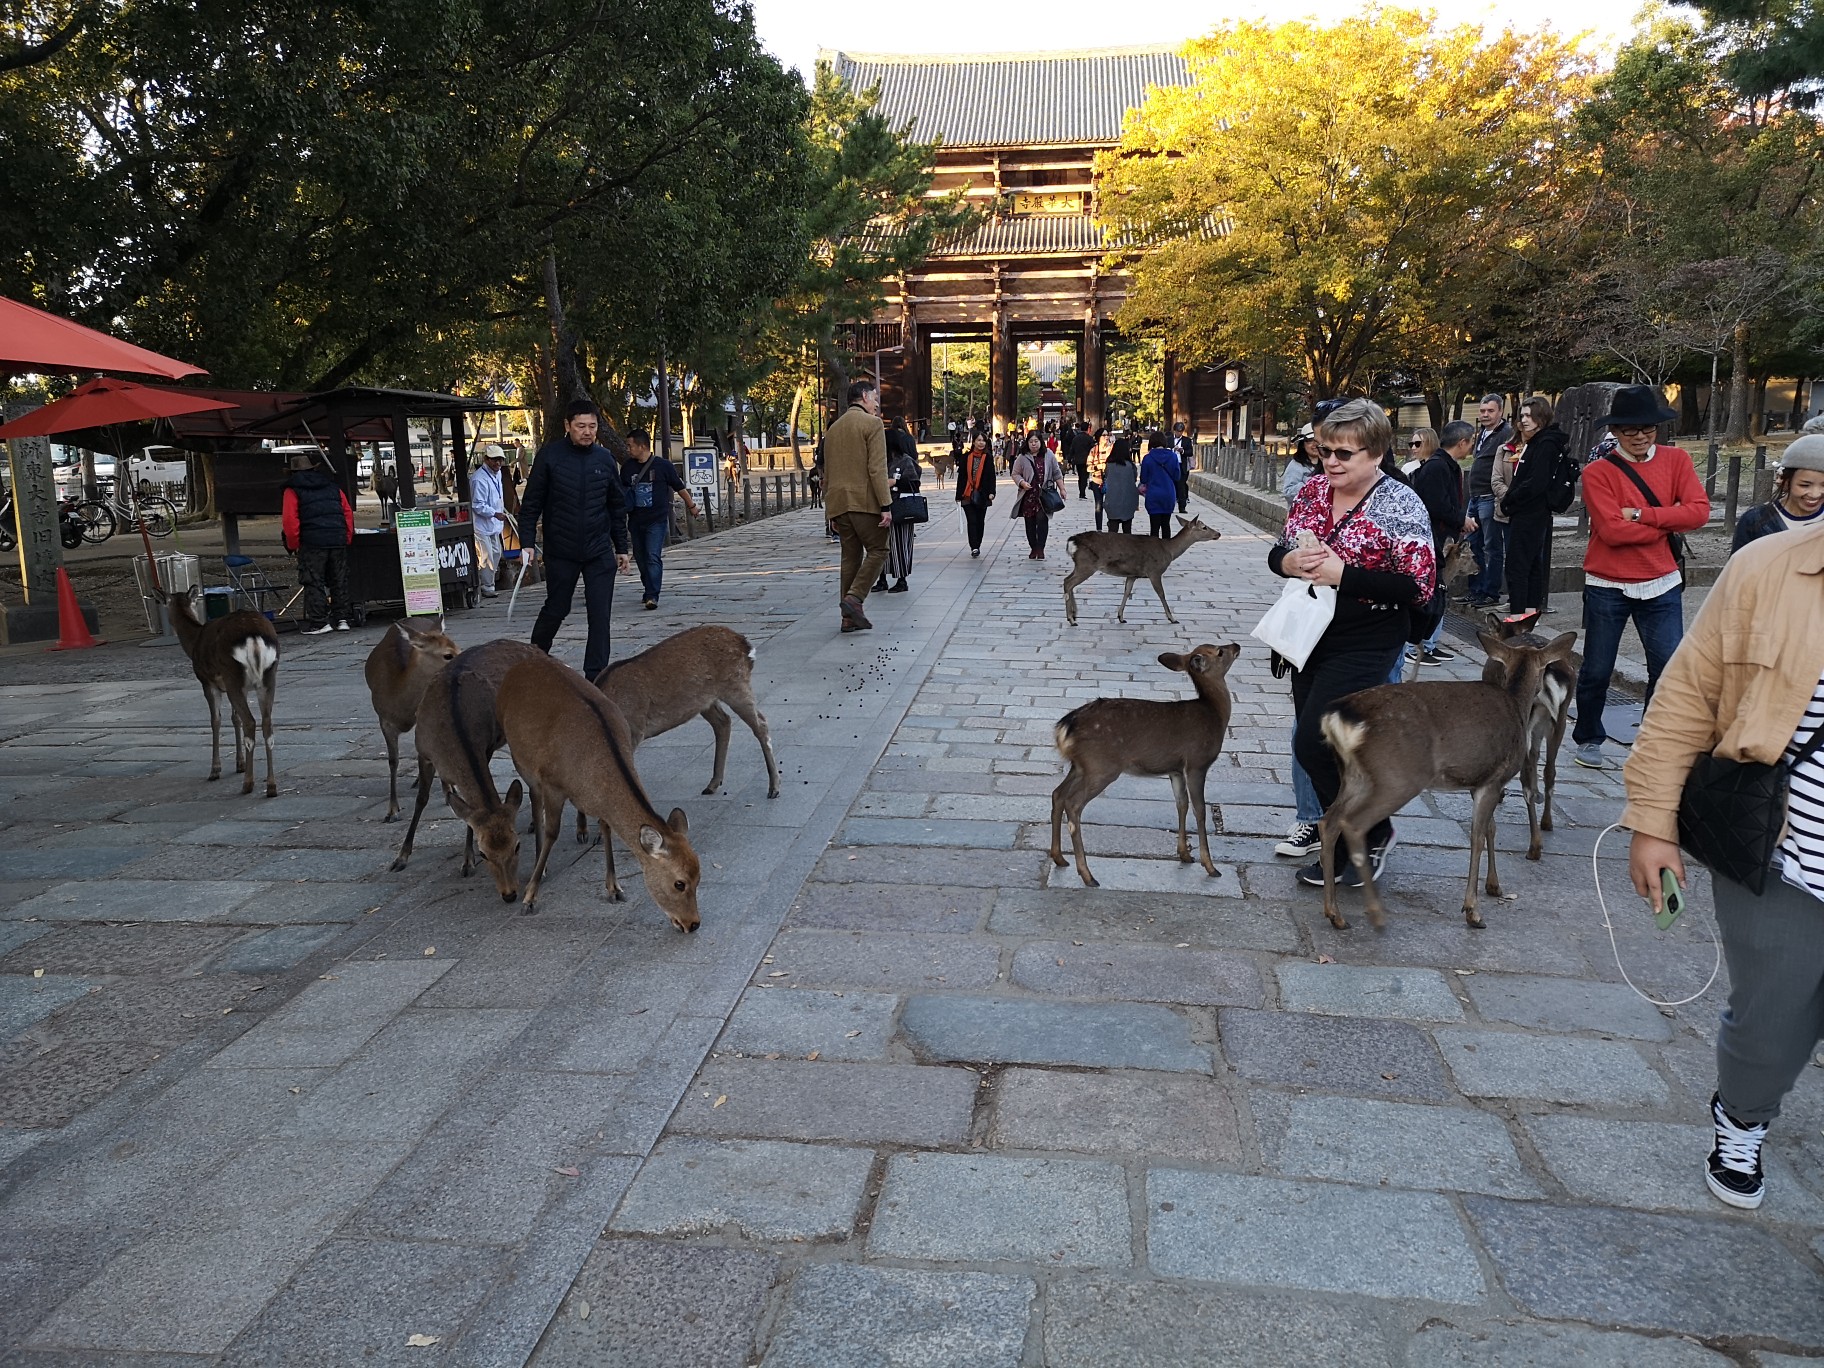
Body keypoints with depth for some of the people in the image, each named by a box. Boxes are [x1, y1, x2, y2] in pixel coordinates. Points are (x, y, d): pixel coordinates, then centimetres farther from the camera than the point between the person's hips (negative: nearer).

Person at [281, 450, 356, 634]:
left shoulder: (292, 490, 3)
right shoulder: (333, 487, 16)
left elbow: (289, 520, -6)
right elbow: (348, 513, 12)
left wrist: (293, 545, 2)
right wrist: (347, 540, 15)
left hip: (312, 543, -4)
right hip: (339, 541, 5)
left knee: (314, 583, 1)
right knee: (339, 581, 12)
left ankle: (319, 622, -1)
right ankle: (341, 618, 14)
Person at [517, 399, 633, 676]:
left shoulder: (605, 458, 5)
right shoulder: (549, 455, -4)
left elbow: (617, 507, 13)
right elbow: (531, 502, -2)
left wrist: (621, 547, 13)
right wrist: (527, 542, -9)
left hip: (600, 552, 2)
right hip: (560, 552, -2)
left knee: (601, 615, -2)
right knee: (556, 609, 9)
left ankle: (595, 675, 6)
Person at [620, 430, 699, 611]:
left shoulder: (663, 465, -5)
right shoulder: (627, 467, 6)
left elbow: (679, 487, 6)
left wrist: (691, 505, 14)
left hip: (657, 521, -5)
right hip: (636, 521, 5)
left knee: (653, 557, -14)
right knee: (640, 558, 11)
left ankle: (652, 596, -18)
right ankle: (648, 589, 27)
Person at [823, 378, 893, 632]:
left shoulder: (833, 428, 18)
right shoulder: (872, 423, -5)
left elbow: (827, 474, 20)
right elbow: (877, 469, -14)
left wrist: (831, 510, 23)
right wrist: (886, 505, -15)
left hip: (838, 503, 7)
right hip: (864, 501, -7)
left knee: (851, 556, 9)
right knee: (877, 551, 2)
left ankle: (849, 617, 7)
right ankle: (854, 598, -14)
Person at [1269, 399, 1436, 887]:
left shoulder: (1401, 507, -14)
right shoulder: (1312, 492, 5)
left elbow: (1419, 586, -19)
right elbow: (1278, 553, 13)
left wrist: (1341, 574, -25)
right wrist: (1289, 562, -12)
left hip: (1366, 644, -7)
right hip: (1313, 634, 7)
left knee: (1312, 742, -11)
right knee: (1322, 746, 11)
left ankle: (1371, 833, 12)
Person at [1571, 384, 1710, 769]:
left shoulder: (1676, 460, 3)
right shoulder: (1597, 473, -7)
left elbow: (1699, 511, -11)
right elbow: (1612, 530, -18)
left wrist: (1642, 514, -17)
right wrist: (1668, 524, -11)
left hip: (1662, 586, 2)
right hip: (1607, 588, -2)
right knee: (1596, 671, 8)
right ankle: (1588, 739, 28)